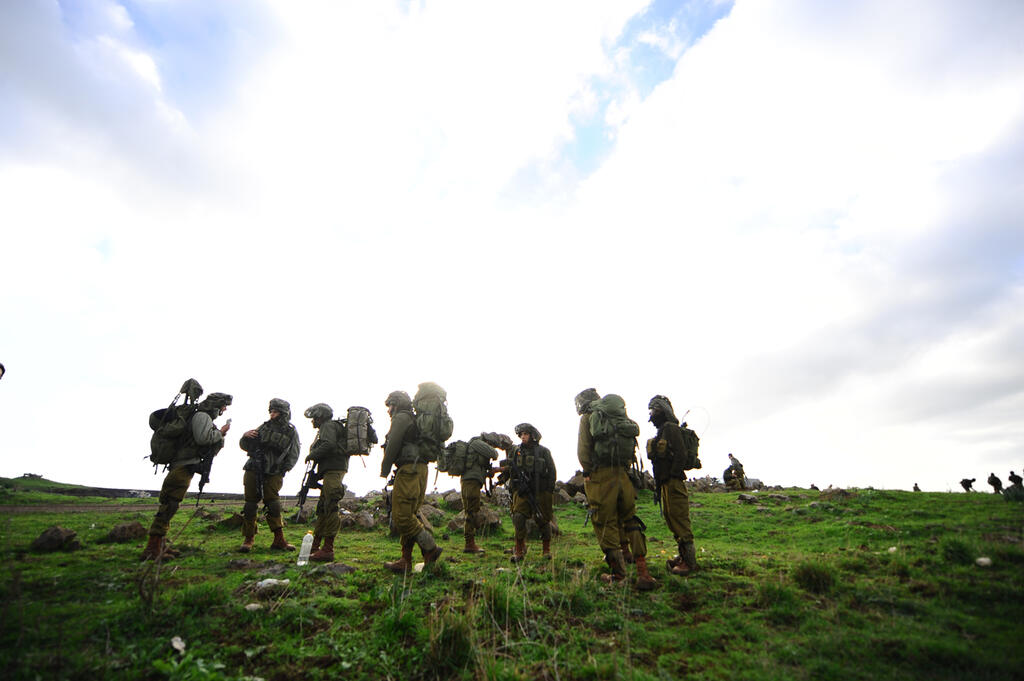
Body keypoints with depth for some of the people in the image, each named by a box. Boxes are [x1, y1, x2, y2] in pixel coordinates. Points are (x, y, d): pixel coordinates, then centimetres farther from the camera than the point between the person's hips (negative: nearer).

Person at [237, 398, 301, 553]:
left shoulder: (291, 432, 2)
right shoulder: (264, 426, 6)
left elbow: (293, 456, 2)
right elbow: (245, 446, 12)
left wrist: (283, 470, -9)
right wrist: (246, 436, -8)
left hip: (274, 475, -2)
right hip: (253, 471, 2)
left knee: (273, 505, -6)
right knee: (250, 504, 2)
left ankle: (279, 540, -2)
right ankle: (248, 538, 14)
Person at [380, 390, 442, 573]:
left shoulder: (401, 417, -3)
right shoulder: (415, 420, 26)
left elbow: (393, 446, -11)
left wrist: (384, 470, -1)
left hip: (408, 469, -10)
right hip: (420, 469, 10)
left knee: (401, 517, -10)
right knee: (409, 515, 10)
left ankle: (431, 549, -7)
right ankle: (406, 561, 13)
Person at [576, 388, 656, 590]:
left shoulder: (588, 417, 3)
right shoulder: (622, 416, 18)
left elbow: (583, 449, -5)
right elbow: (632, 448, 14)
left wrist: (587, 473, 1)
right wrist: (626, 468, 15)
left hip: (600, 475, -5)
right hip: (623, 474, 5)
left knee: (605, 523, 3)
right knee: (631, 520, 12)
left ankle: (618, 575, 7)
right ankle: (643, 572, 7)